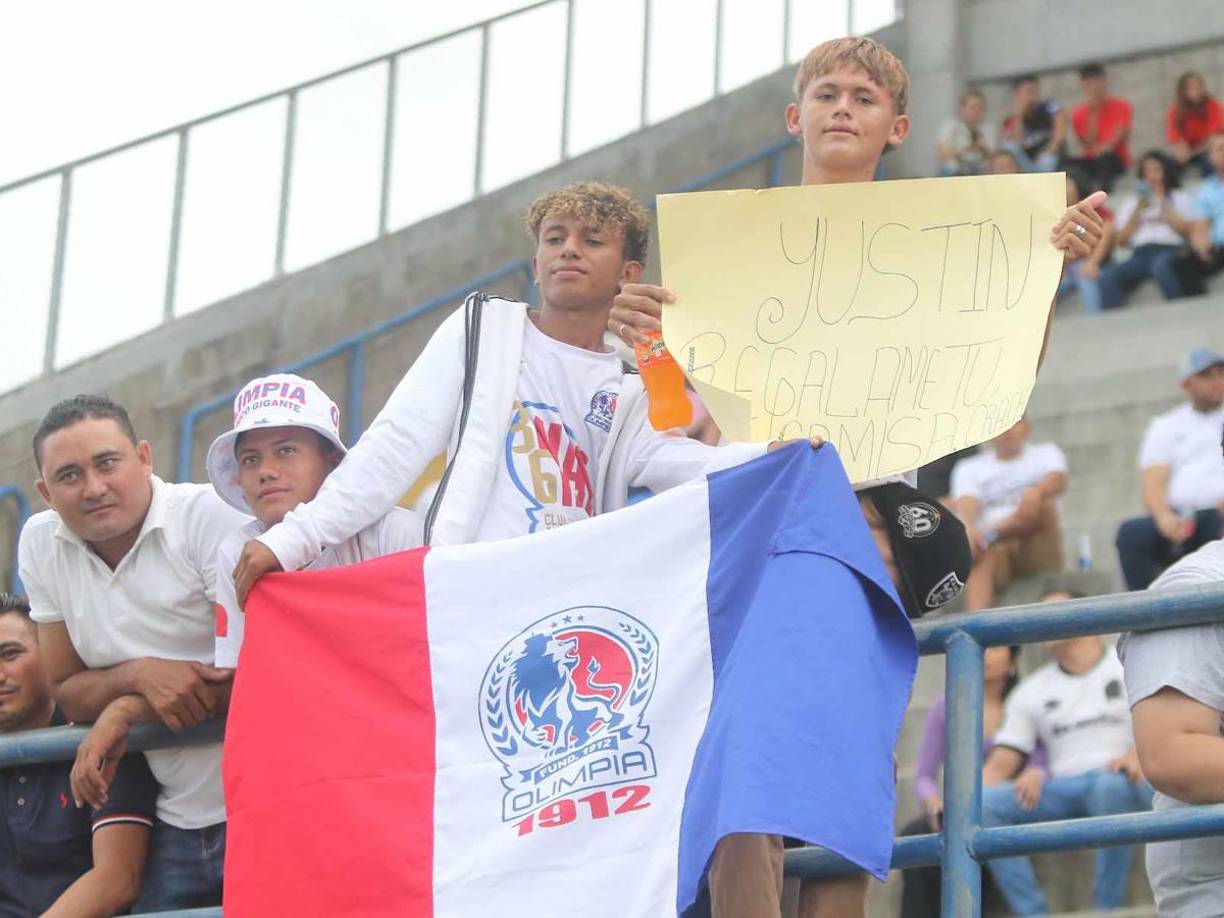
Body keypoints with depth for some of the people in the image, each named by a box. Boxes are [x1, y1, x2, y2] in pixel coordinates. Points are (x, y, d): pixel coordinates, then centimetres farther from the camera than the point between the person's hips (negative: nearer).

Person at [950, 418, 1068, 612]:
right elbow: (967, 504, -4)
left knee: (1042, 502, -26)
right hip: (996, 552, -1)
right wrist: (969, 528, -31)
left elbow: (1058, 480, -7)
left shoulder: (1045, 454, 18)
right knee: (983, 557, -38)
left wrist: (1036, 491, -34)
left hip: (1036, 552, 1)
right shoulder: (969, 468, 18)